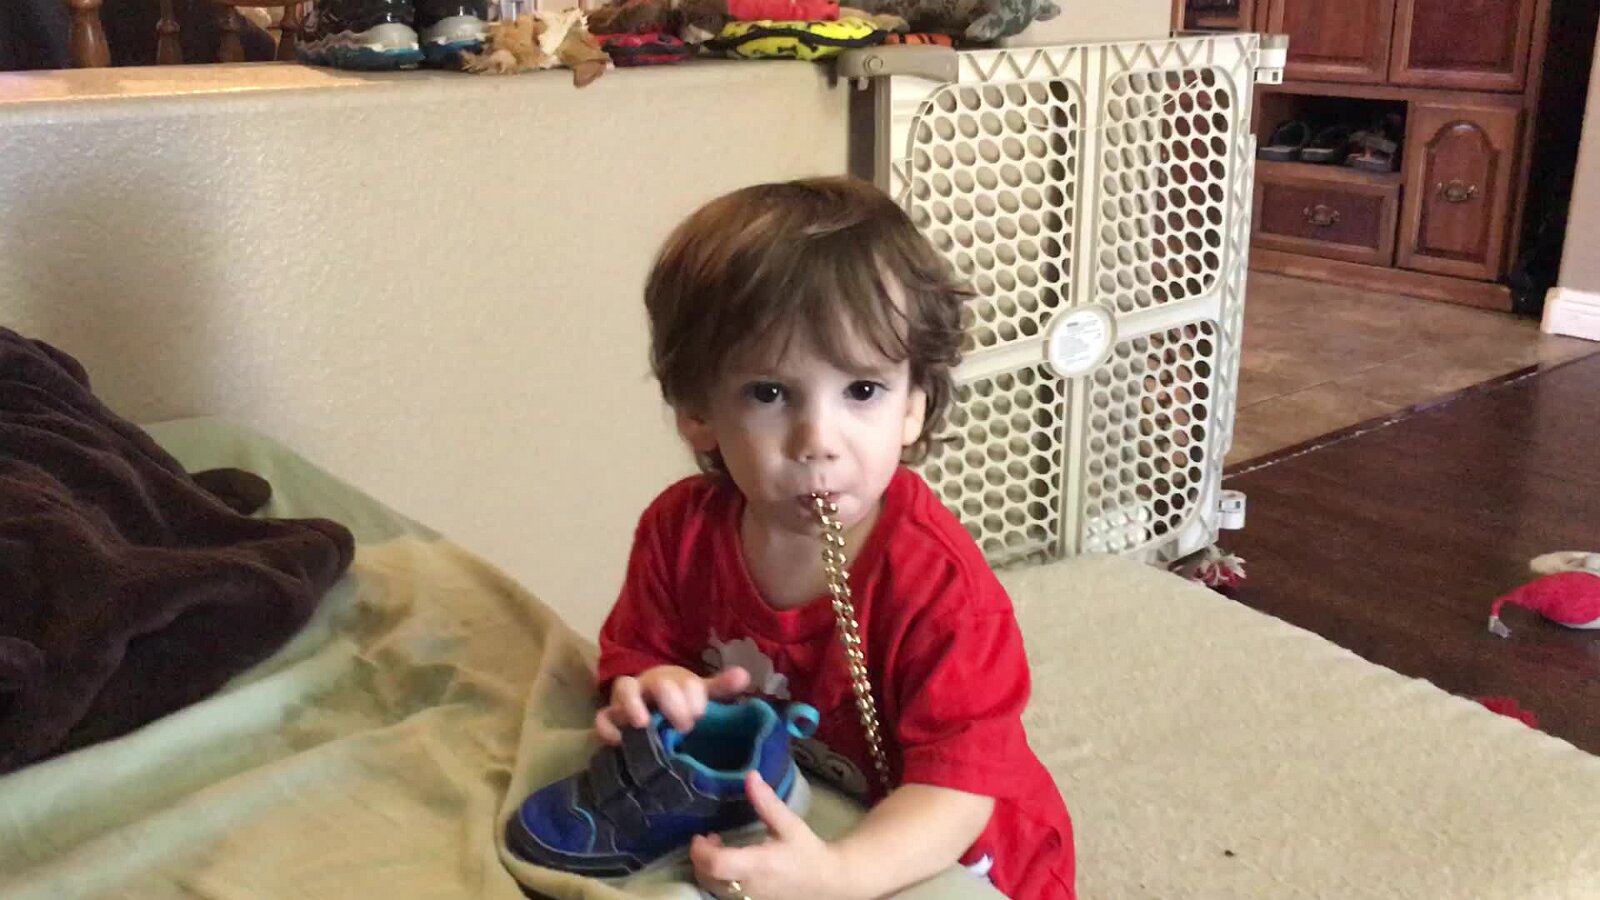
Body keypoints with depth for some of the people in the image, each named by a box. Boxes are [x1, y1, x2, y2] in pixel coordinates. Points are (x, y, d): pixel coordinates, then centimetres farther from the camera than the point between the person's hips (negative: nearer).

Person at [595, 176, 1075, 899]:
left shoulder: (940, 585, -27)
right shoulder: (681, 530, -13)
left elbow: (957, 787, -27)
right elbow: (634, 654, 0)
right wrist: (649, 694, -23)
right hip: (766, 834, 6)